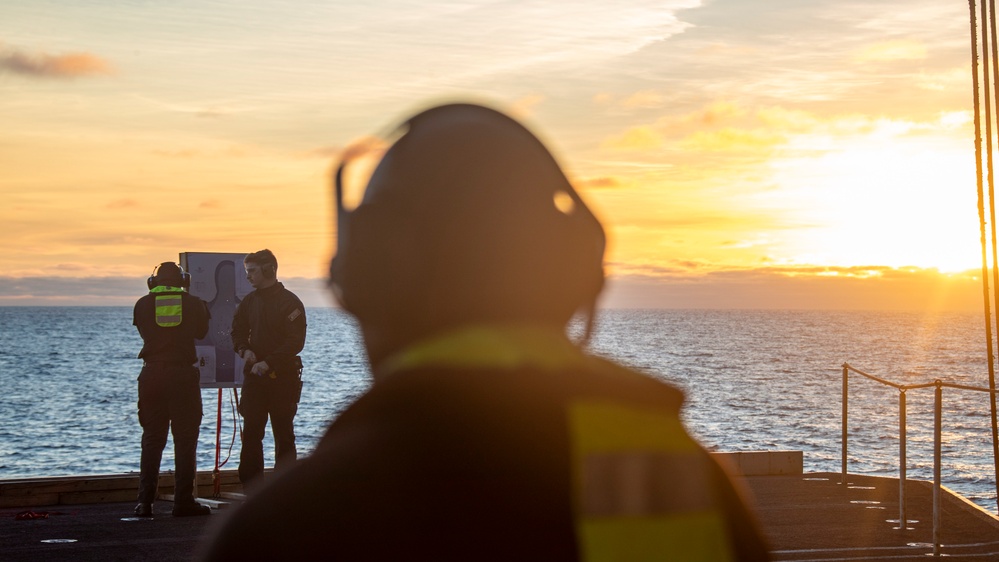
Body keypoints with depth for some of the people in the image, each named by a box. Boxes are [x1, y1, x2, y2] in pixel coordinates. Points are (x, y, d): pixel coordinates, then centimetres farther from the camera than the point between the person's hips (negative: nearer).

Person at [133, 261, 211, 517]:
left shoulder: (143, 304, 4)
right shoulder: (193, 303, 1)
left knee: (151, 439, 9)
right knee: (185, 440, 3)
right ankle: (183, 501, 1)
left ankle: (145, 502, 5)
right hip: (184, 375, -2)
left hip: (152, 374, 2)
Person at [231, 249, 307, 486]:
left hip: (282, 377, -5)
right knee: (251, 431, 3)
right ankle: (251, 487, 8)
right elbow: (238, 331, 16)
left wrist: (268, 363, -20)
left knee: (283, 433, 3)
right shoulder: (248, 301, 11)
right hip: (254, 376, 5)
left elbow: (296, 342, -13)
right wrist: (245, 350, -6)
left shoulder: (289, 302, -8)